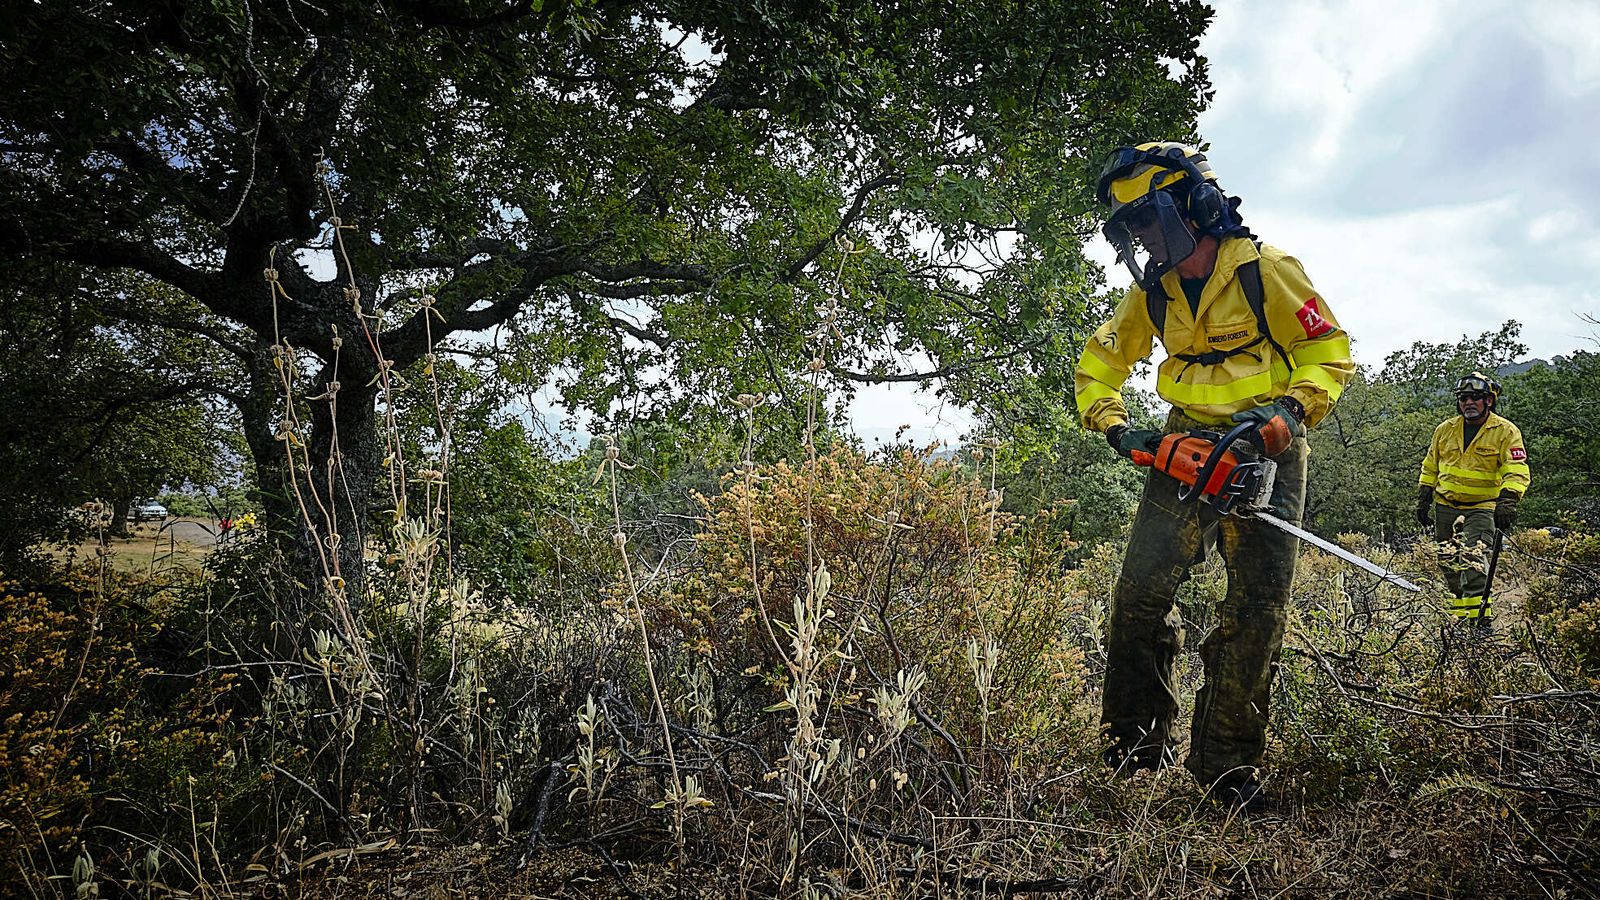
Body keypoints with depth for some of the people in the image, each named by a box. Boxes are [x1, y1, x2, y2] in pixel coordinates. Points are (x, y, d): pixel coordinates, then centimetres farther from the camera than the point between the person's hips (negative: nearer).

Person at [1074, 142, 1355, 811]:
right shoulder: (1152, 290, 4)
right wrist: (1111, 422, -1)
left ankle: (1226, 767, 4)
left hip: (1264, 453, -3)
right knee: (1141, 592, -5)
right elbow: (1101, 361, 14)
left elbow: (1331, 353, -6)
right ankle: (1132, 750, 8)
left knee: (1257, 610, -6)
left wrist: (1288, 411, -22)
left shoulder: (1266, 270, -11)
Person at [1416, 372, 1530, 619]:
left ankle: (1478, 611, -19)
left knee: (1471, 557, -20)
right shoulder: (1445, 429, 6)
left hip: (1482, 508, -4)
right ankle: (1458, 606, 22)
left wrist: (1507, 502, -25)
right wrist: (1423, 501, 13)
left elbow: (1517, 471, -12)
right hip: (1445, 506, 5)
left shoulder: (1506, 432, -5)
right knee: (1450, 562, 9)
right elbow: (1430, 467, 16)